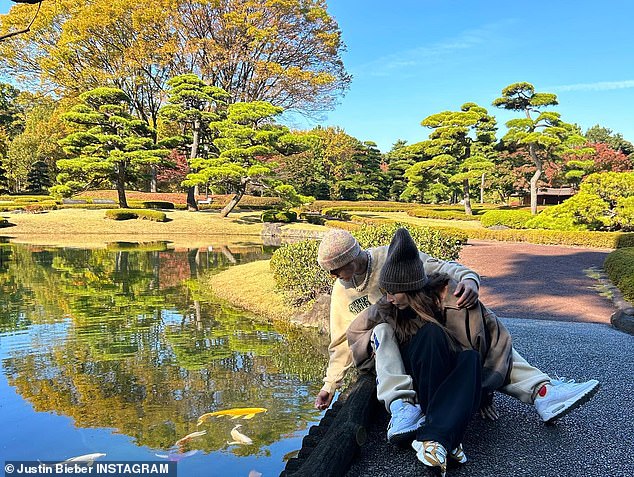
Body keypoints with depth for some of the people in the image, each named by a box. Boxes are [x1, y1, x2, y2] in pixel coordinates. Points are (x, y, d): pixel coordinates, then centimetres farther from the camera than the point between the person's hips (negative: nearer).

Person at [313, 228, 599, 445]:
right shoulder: (342, 290, 2)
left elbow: (441, 268, -17)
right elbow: (342, 342, 11)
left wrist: (468, 278, -39)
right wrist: (330, 385, 11)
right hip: (385, 349, 0)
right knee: (382, 329, -35)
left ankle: (541, 392, -35)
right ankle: (401, 406, -50)